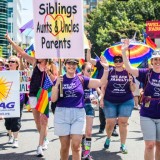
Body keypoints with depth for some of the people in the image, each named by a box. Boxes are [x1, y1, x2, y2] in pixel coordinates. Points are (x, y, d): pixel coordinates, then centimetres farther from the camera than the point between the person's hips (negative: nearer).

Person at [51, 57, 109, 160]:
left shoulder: (82, 80, 4)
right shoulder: (59, 80, 4)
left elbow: (101, 82, -1)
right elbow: (53, 99, -2)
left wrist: (106, 69, -15)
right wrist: (57, 84, -15)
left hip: (78, 114, 0)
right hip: (62, 114, 0)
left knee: (76, 146, -3)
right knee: (64, 146, 7)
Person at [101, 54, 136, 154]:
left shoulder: (128, 73, 4)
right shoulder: (109, 73, 1)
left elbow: (133, 90, 4)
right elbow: (103, 86, 4)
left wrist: (131, 82, -15)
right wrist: (102, 98, -3)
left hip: (126, 102, 1)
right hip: (110, 102, 0)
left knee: (123, 123, 0)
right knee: (110, 123, 2)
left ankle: (123, 145, 9)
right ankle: (108, 138, 32)